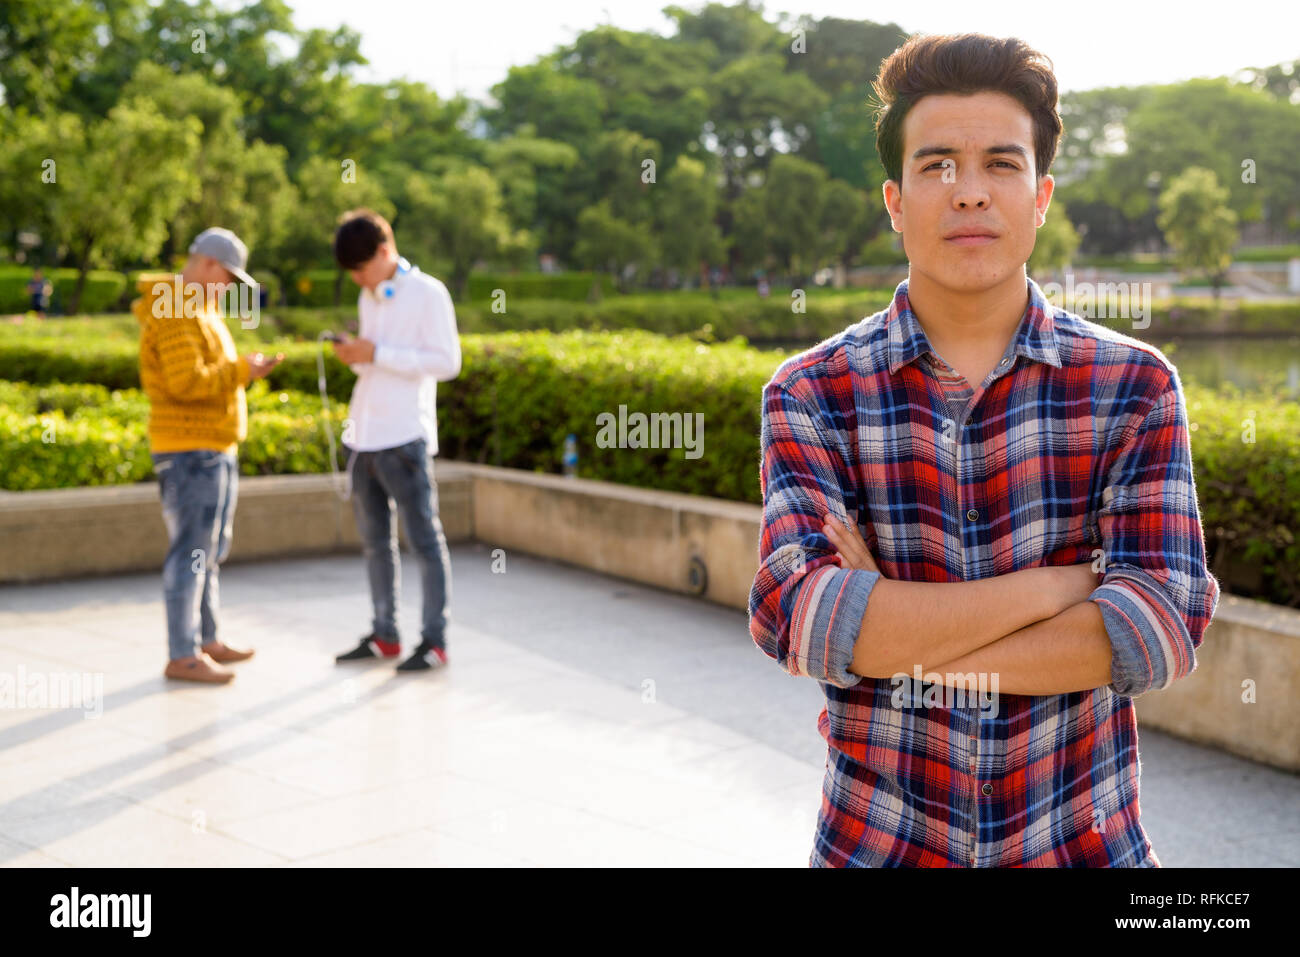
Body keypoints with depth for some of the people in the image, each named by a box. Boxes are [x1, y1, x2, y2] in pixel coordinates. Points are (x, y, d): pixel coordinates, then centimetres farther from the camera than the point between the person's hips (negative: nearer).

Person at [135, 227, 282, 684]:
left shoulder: (197, 309, 18)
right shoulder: (175, 313, -15)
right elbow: (186, 382, -23)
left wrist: (243, 368, 8)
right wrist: (240, 371, -17)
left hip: (214, 448, 11)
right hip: (190, 452, -11)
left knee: (209, 551, 16)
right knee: (191, 552, -8)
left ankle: (205, 640, 25)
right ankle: (182, 656, -4)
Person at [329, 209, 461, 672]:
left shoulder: (427, 293, -6)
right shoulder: (369, 298, 17)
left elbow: (448, 362, -12)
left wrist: (377, 354, -15)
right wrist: (354, 355, 1)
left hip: (405, 437, -8)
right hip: (364, 437, 8)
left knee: (424, 537, -3)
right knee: (374, 540, 11)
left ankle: (435, 640, 2)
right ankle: (384, 635, 20)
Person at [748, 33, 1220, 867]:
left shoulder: (1135, 387, -5)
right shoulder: (810, 394, -7)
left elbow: (1165, 626, -16)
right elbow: (796, 618, -21)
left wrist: (894, 637, -19)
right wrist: (1052, 585, -19)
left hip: (1083, 843, 0)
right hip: (875, 842, 0)